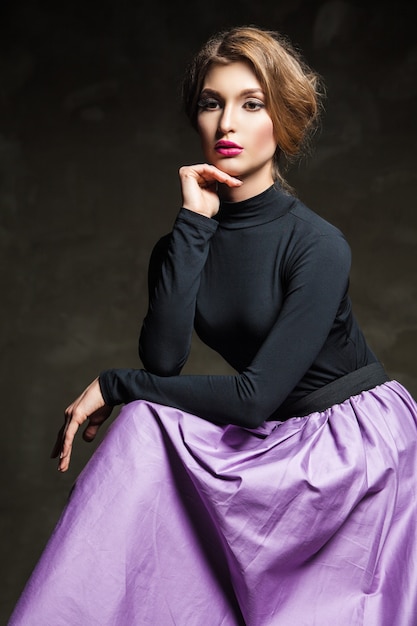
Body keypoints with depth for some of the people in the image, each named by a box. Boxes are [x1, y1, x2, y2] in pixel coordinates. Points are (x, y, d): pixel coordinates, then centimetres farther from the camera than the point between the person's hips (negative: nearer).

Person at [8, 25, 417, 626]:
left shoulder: (317, 245, -20)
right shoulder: (181, 245, -2)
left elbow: (254, 396, -24)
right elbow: (163, 358, -19)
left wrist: (114, 386, -17)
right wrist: (194, 225, -20)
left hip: (361, 439, -5)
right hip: (276, 442, 5)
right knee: (143, 429, -16)